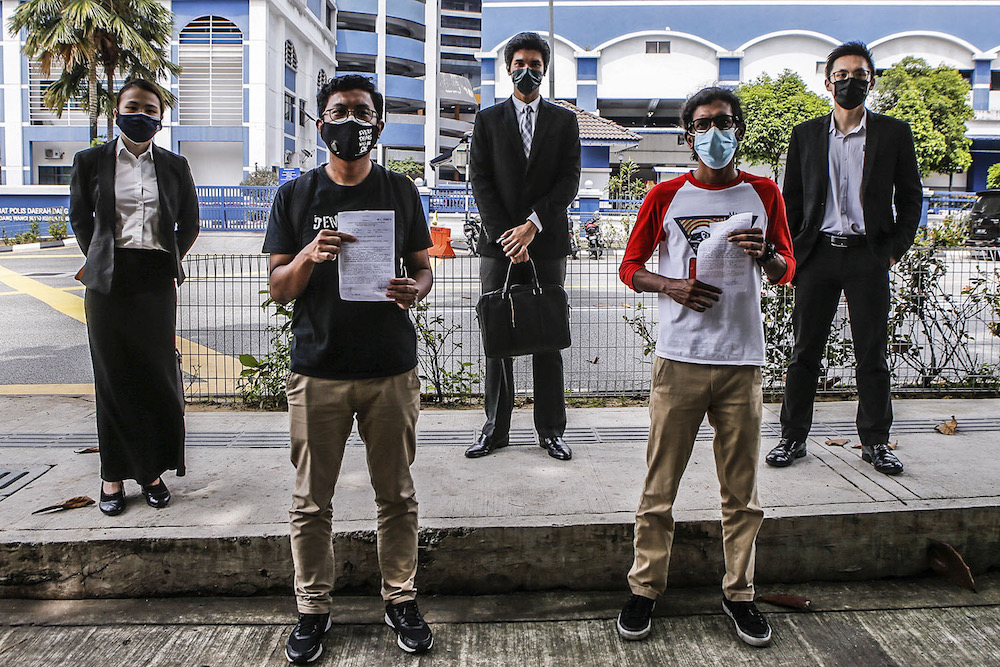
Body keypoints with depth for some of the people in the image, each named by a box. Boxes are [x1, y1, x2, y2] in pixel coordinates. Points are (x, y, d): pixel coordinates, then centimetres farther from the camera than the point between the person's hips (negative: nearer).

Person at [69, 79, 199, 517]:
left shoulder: (174, 166, 9)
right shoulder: (91, 161, 6)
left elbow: (189, 223, 16)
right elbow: (79, 217, 15)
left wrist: (170, 262, 10)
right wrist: (100, 260, 11)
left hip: (156, 282, 1)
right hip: (109, 283, 0)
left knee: (157, 376, 2)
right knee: (113, 378, 4)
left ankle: (153, 470, 15)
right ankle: (114, 475, 15)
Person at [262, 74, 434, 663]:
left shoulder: (400, 191, 8)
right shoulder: (295, 196, 6)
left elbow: (424, 267, 11)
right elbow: (279, 289, 4)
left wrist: (415, 290, -12)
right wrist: (309, 256, -16)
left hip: (392, 369, 1)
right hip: (318, 369, 0)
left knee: (397, 494, 9)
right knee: (312, 501, 7)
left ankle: (401, 598, 26)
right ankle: (313, 609, 24)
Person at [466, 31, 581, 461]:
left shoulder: (564, 121, 10)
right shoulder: (487, 120, 10)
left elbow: (569, 181, 0)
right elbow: (481, 182, 1)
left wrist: (533, 225, -12)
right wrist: (506, 235, -10)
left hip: (547, 244, 0)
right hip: (498, 245, 0)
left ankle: (550, 430, 13)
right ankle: (495, 429, 14)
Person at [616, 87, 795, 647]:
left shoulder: (764, 193, 9)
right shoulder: (666, 196, 5)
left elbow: (787, 271, 13)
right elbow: (630, 267, 9)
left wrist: (765, 254, -10)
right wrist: (671, 287, -11)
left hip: (743, 360, 2)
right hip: (680, 359, -1)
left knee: (742, 491, 8)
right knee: (660, 488, 4)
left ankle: (740, 593, 24)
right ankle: (645, 589, 18)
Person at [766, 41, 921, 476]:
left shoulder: (894, 133, 6)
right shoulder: (806, 135, 9)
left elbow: (910, 197, 10)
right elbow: (791, 200, 10)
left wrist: (896, 248, 0)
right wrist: (790, 252, 3)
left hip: (869, 256, 0)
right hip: (818, 255, 1)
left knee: (871, 354, 6)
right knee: (805, 351, 5)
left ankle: (875, 442, 19)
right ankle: (793, 438, 16)